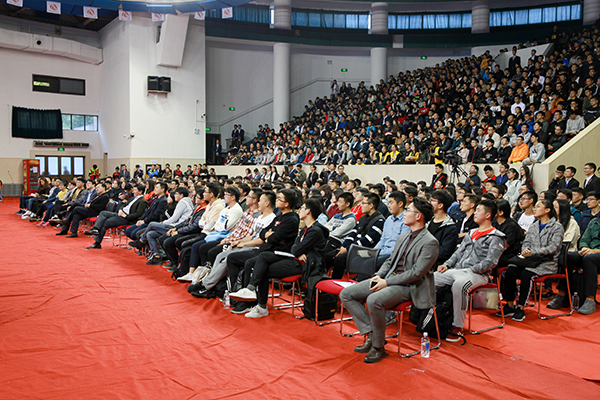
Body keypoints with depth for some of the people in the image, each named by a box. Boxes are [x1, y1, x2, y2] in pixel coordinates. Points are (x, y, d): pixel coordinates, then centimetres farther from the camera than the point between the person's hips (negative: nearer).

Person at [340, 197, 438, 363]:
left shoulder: (430, 242, -12)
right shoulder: (404, 236, 15)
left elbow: (416, 273, -18)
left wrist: (387, 282, -18)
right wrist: (378, 275, 0)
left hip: (407, 286, -9)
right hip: (387, 279, 9)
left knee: (374, 300, -36)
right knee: (346, 294, -2)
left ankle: (378, 347, -15)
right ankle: (371, 334, -2)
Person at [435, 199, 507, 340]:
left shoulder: (496, 238, 1)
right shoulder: (471, 233, 25)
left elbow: (490, 262, -11)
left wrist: (470, 270, -18)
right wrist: (447, 265, 7)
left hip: (478, 274, -7)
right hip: (456, 270, 7)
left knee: (459, 284, -39)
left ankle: (457, 327, -28)